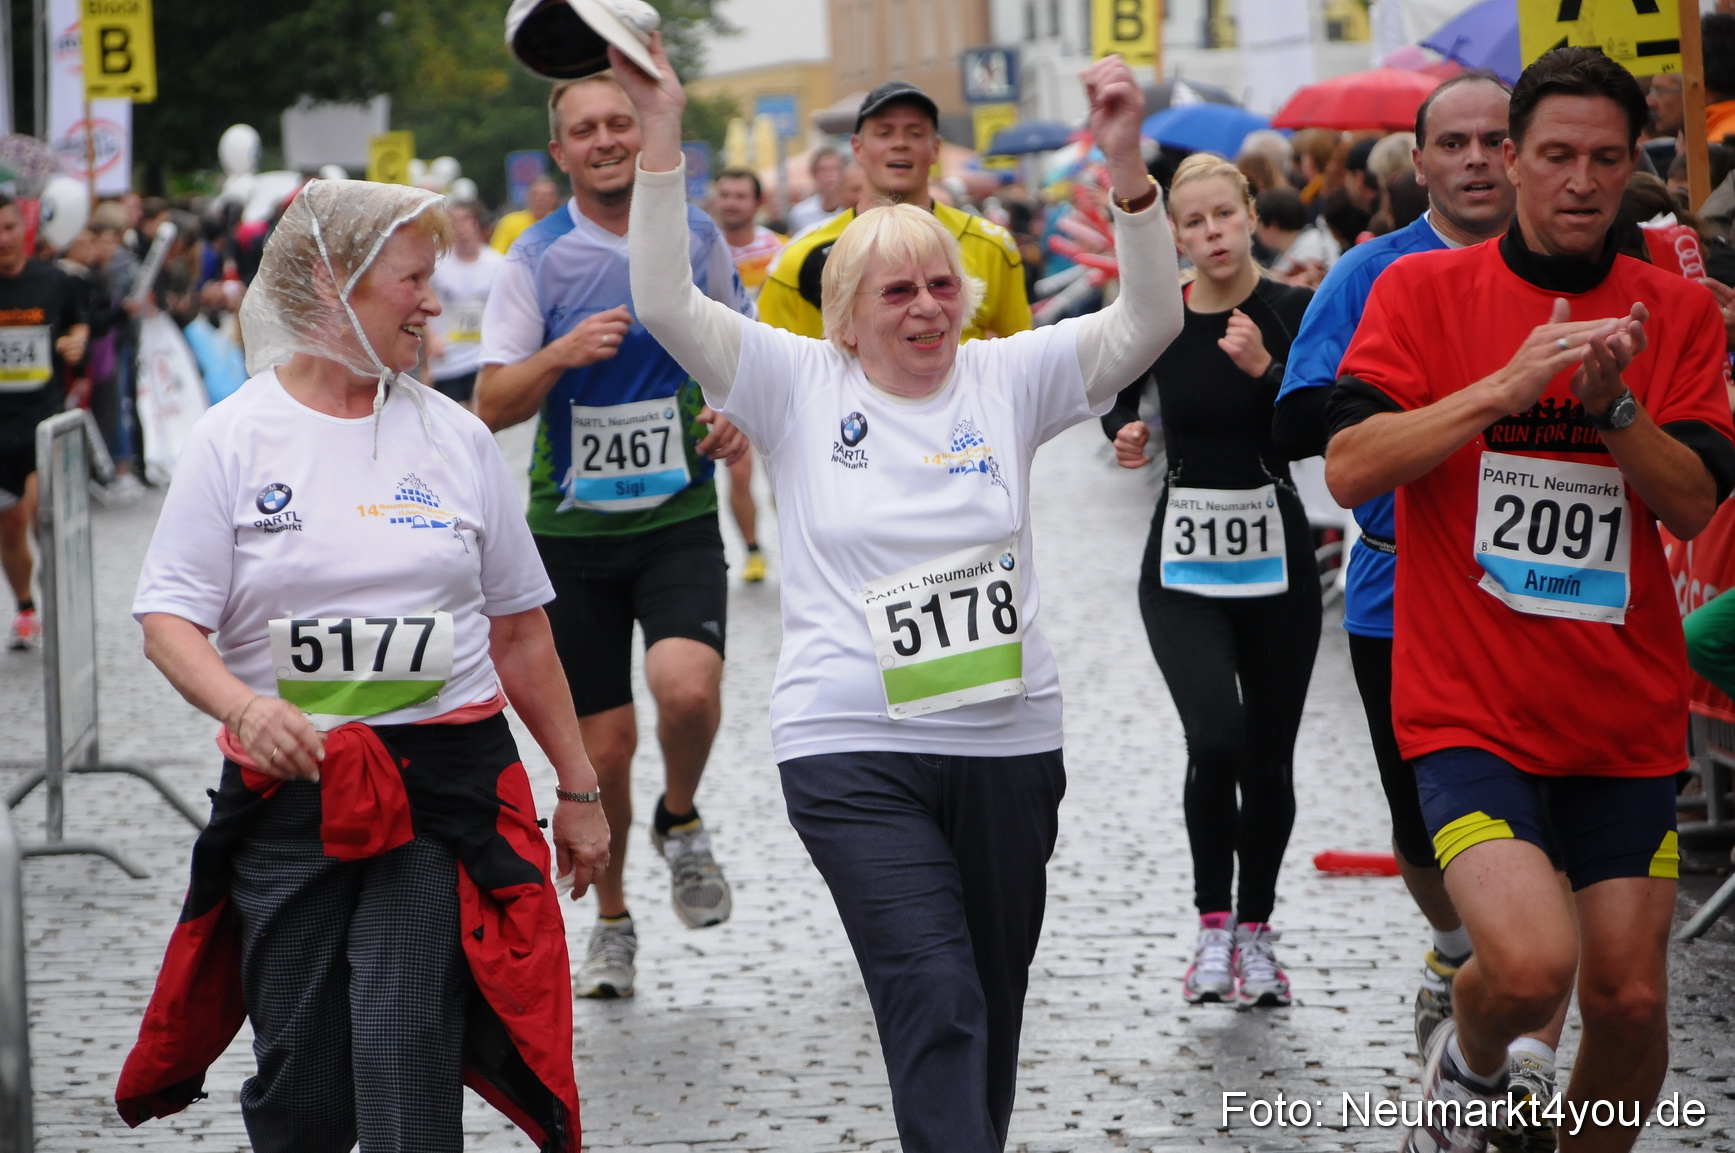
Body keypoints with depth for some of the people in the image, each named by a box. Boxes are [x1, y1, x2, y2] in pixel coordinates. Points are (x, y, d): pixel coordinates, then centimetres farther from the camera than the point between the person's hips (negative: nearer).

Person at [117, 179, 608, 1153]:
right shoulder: (237, 437, 1)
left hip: (447, 788, 1)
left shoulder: (456, 437, 9)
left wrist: (579, 790, 16)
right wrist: (242, 707, -25)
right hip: (288, 790, 0)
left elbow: (520, 632, 14)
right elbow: (169, 622, -4)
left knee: (406, 1063, -13)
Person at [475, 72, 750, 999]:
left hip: (680, 516, 0)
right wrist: (563, 353, -23)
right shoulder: (537, 258, -3)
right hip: (572, 528, 0)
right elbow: (491, 406, -6)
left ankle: (681, 823, 6)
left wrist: (740, 418, -1)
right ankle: (611, 923, 25)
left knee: (688, 685, -26)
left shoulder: (697, 238, 3)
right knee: (602, 745, 3)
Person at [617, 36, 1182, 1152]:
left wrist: (1127, 165, -20)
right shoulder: (801, 384, 0)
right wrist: (661, 140, -18)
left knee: (992, 998, 15)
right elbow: (668, 303, -9)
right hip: (855, 752, -3)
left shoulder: (1007, 378, 4)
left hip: (1009, 739, 3)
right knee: (934, 999, -14)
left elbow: (1149, 320, -6)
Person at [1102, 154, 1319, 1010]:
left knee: (1269, 754, 6)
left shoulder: (1293, 313, -6)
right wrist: (1123, 431, -3)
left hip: (1274, 551, 0)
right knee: (1215, 737, -19)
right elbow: (1116, 396, 19)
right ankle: (1213, 922, -1)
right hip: (1184, 556, 0)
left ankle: (1255, 930, 24)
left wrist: (1264, 368, -27)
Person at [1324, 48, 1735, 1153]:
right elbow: (1351, 468, -13)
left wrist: (1610, 401, -19)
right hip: (1470, 707, -3)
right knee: (1531, 964, -22)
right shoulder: (1422, 291, -1)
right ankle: (1468, 1064, 13)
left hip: (1627, 717, 3)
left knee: (1630, 999, 3)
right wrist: (1509, 382, -22)